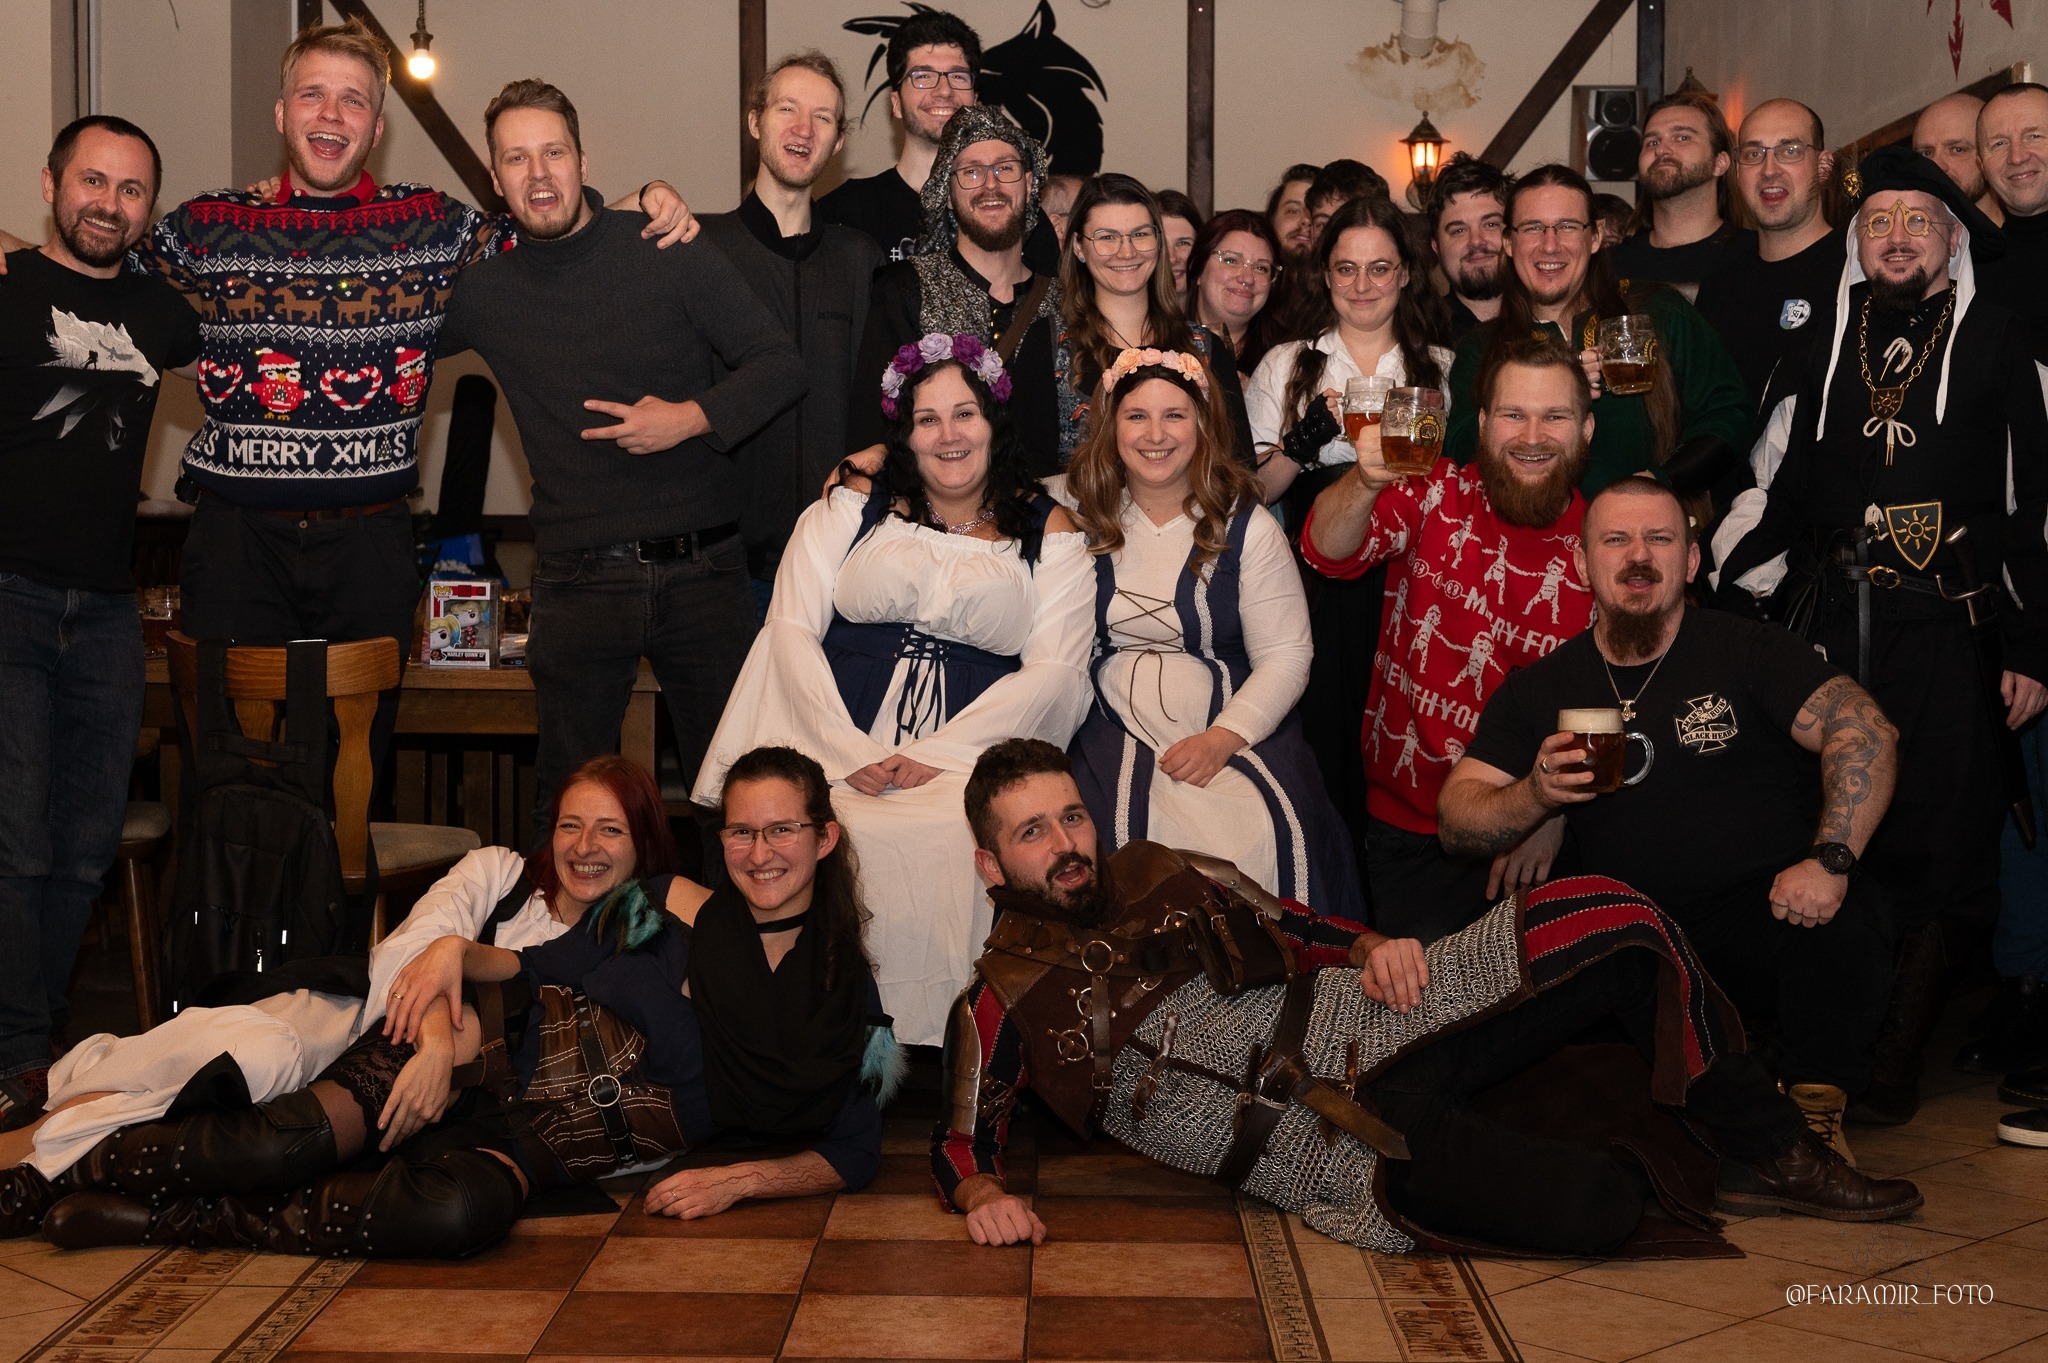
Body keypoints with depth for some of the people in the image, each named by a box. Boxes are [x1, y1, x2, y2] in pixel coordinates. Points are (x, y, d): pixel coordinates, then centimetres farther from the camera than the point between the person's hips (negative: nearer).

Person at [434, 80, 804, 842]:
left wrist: (692, 419, -15)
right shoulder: (484, 292, 6)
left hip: (701, 570, -1)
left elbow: (781, 365, -2)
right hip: (578, 580, 2)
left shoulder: (667, 250, -1)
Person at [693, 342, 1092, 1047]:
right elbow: (790, 630, 6)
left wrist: (937, 754, -12)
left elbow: (1055, 671, 2)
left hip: (974, 748, -1)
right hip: (836, 739, 1)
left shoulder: (1047, 531, 14)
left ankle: (938, 1037, -18)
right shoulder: (856, 504, 17)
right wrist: (849, 750, -11)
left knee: (960, 840, -34)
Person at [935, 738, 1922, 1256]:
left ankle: (1764, 1152, 4)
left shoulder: (1163, 875, 19)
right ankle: (1653, 1172, 8)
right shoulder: (1004, 1005, 7)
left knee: (1610, 918, -12)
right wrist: (984, 1197, -21)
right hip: (1333, 1142, -6)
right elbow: (962, 1140, 3)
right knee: (1591, 1203, -30)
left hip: (1373, 1024, 6)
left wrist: (1377, 948, 0)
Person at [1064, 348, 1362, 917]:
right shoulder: (1081, 520, 11)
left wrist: (1223, 737, -15)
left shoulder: (1247, 528, 6)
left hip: (1238, 728, 0)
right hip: (1114, 730, 1)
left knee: (1266, 839, -30)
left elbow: (1286, 657, -1)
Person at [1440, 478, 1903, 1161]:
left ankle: (1815, 1101, -6)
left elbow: (1870, 733, -13)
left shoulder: (1746, 650, 0)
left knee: (1848, 908, -34)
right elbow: (1456, 820, 5)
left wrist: (1830, 859, -27)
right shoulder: (1541, 688, 9)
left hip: (1772, 922, -3)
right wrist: (1535, 795, -17)